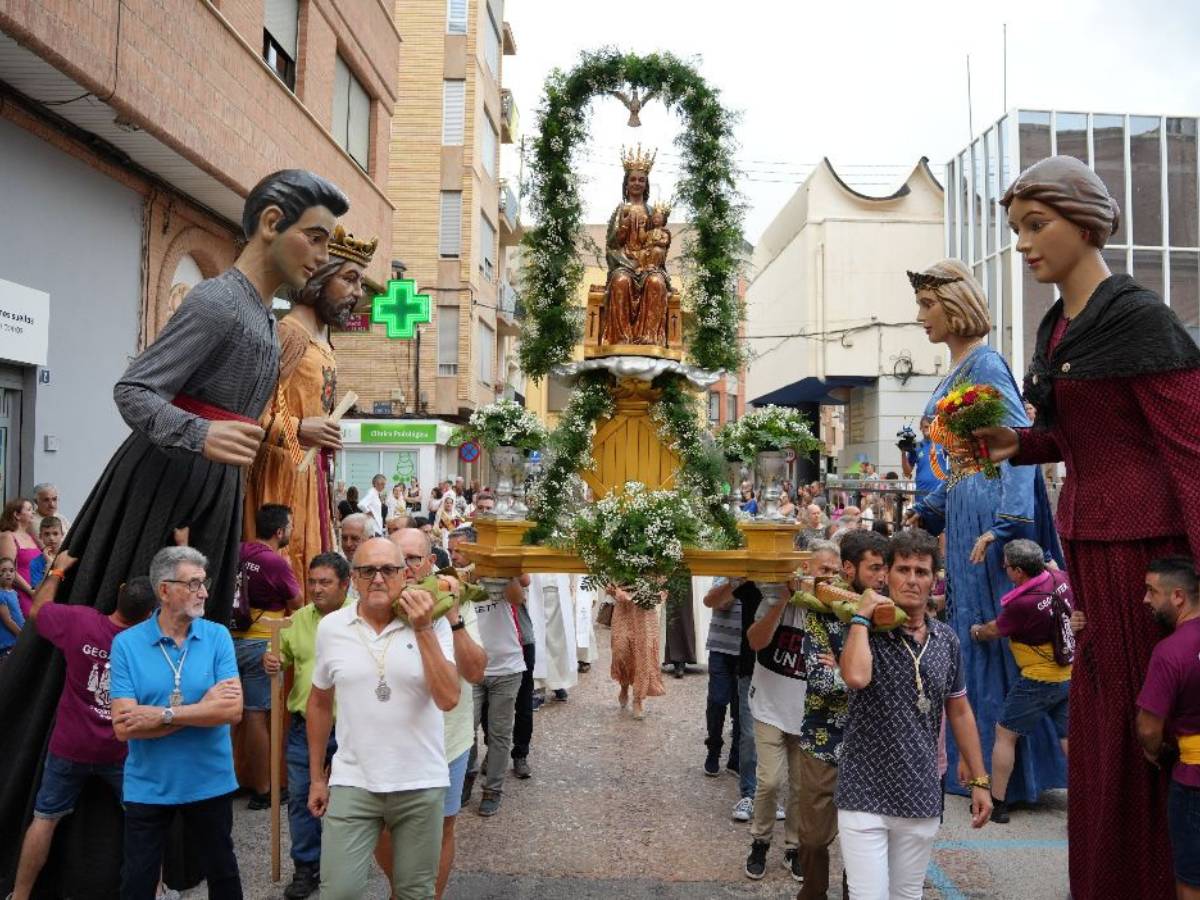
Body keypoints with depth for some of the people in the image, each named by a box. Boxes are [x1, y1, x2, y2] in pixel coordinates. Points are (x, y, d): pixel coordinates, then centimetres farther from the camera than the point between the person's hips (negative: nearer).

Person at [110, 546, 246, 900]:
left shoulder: (217, 636, -6)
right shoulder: (126, 643, -8)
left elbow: (232, 709, -16)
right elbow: (123, 727, -16)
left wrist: (163, 715, -19)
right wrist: (201, 708, -18)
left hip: (210, 782, 1)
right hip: (147, 786, -1)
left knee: (222, 871, 18)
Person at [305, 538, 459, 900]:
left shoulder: (433, 625, -6)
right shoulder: (330, 627, -1)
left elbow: (447, 699, -16)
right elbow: (320, 703, 11)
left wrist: (423, 629, -20)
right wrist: (317, 777, 13)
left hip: (421, 785, 0)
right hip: (352, 783, 1)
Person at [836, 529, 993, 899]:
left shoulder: (946, 639, 5)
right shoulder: (867, 631, -9)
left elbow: (960, 712, 14)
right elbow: (856, 676, -31)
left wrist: (979, 781, 14)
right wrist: (861, 616, -19)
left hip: (921, 799, 5)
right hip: (864, 796, -4)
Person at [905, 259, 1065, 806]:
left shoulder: (984, 363, -12)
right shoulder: (956, 370, 16)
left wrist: (1005, 525, -29)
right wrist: (927, 510, 23)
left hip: (988, 506, -10)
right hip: (963, 506, 10)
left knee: (992, 627, -3)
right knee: (970, 627, 14)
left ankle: (1009, 772, 9)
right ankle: (982, 765, 26)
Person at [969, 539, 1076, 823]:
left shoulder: (1022, 603, -25)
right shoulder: (1060, 578, -6)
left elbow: (994, 630, -6)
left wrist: (976, 630, 14)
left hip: (1039, 680, -7)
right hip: (1071, 675, 7)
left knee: (1005, 734, 6)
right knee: (1069, 737, 13)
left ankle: (996, 803, 13)